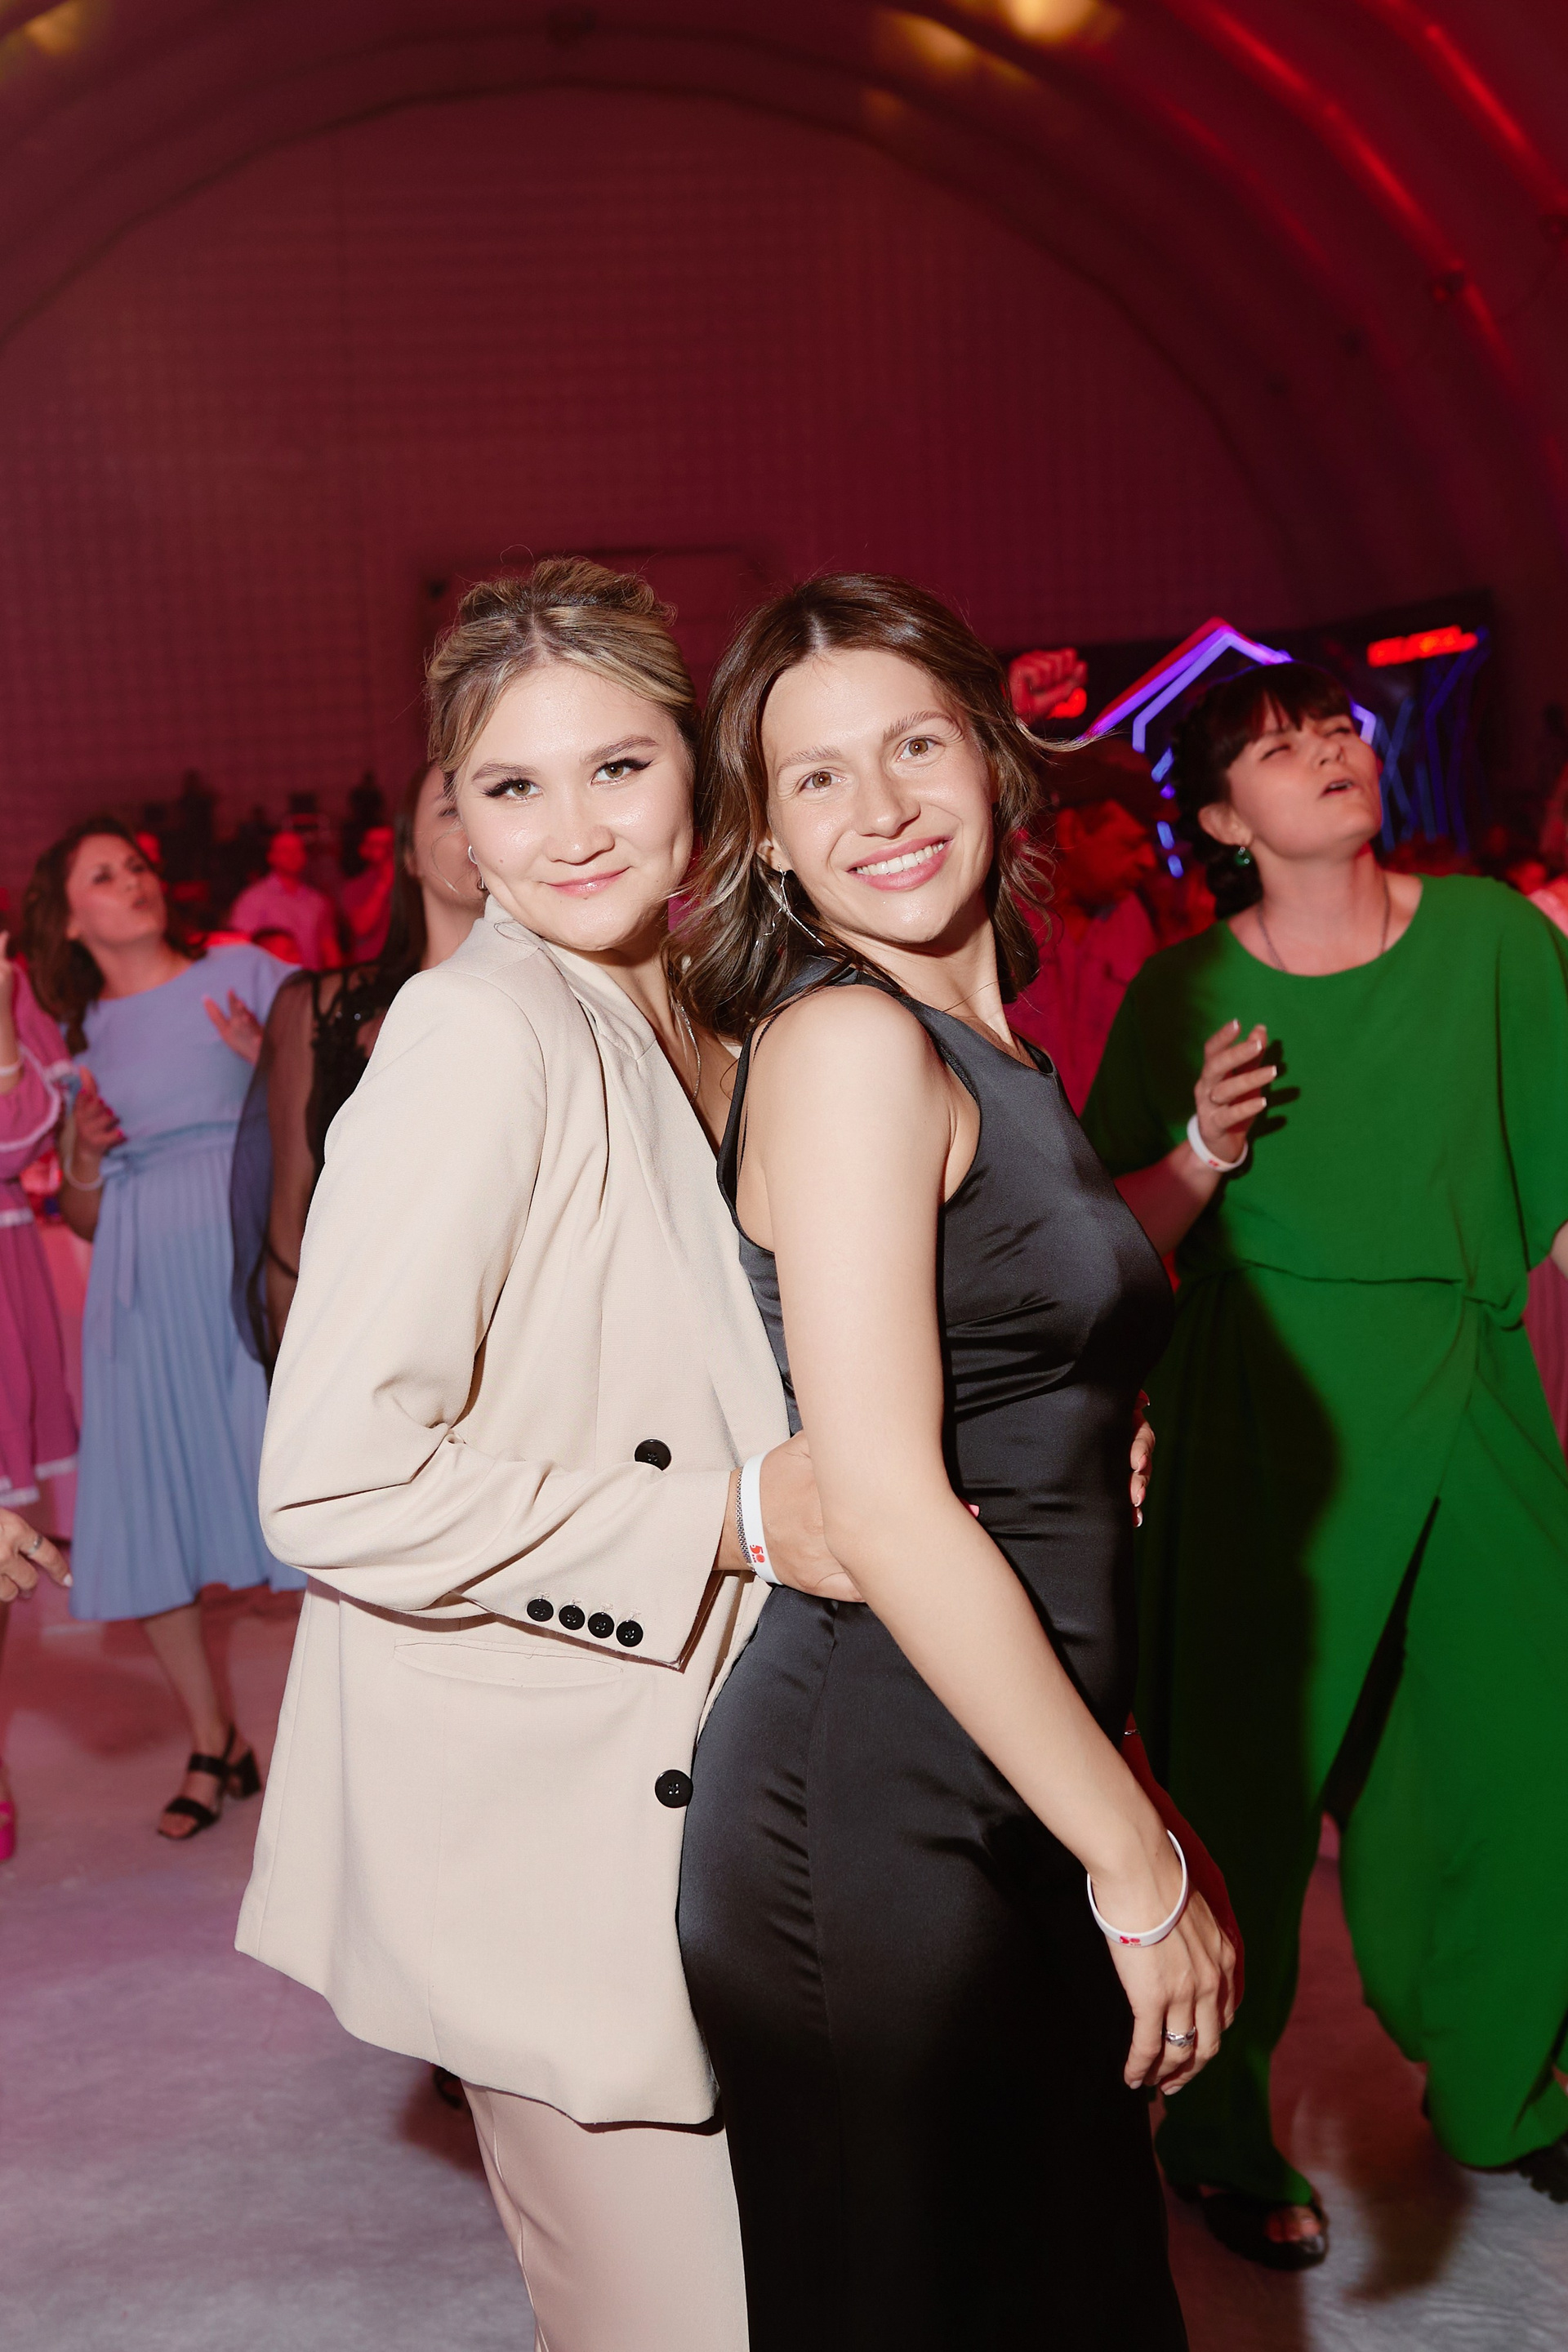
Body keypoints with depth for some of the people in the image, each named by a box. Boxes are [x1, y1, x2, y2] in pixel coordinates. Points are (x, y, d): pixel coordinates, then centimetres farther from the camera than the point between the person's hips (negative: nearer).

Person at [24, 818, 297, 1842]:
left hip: (252, 1252, -3)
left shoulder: (243, 975, 6)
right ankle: (215, 1747, 19)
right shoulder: (79, 1035, 14)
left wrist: (277, 1062, -14)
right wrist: (84, 1154, -2)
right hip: (143, 1286, 3)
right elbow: (83, 1217, 17)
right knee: (145, 1518, 3)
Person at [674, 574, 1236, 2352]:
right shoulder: (846, 1040, -15)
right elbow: (885, 1505, -21)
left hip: (999, 1802, 9)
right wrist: (1139, 1865, -15)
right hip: (880, 1822, -8)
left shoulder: (980, 1053, 13)